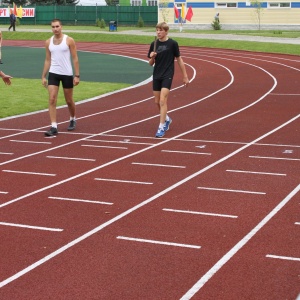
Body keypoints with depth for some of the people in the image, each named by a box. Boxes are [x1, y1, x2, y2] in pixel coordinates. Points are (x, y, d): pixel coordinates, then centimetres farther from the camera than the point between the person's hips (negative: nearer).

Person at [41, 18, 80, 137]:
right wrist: (43, 76, 7)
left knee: (69, 100, 10)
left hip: (67, 74, -2)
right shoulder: (48, 42, 5)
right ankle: (54, 127, -10)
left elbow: (75, 59, -5)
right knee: (52, 99, -10)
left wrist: (77, 75, -10)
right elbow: (47, 60, 12)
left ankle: (73, 119, 38)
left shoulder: (69, 40, -6)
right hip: (53, 74, 3)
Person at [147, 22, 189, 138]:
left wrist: (185, 76, 3)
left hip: (167, 75, -5)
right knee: (157, 101, 11)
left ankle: (161, 127, -11)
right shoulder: (154, 44, 3)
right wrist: (152, 57, -15)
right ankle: (167, 119, 38)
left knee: (162, 101, -15)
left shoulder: (172, 43, -7)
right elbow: (151, 63, 9)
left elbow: (179, 59, 2)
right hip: (156, 76, 5)